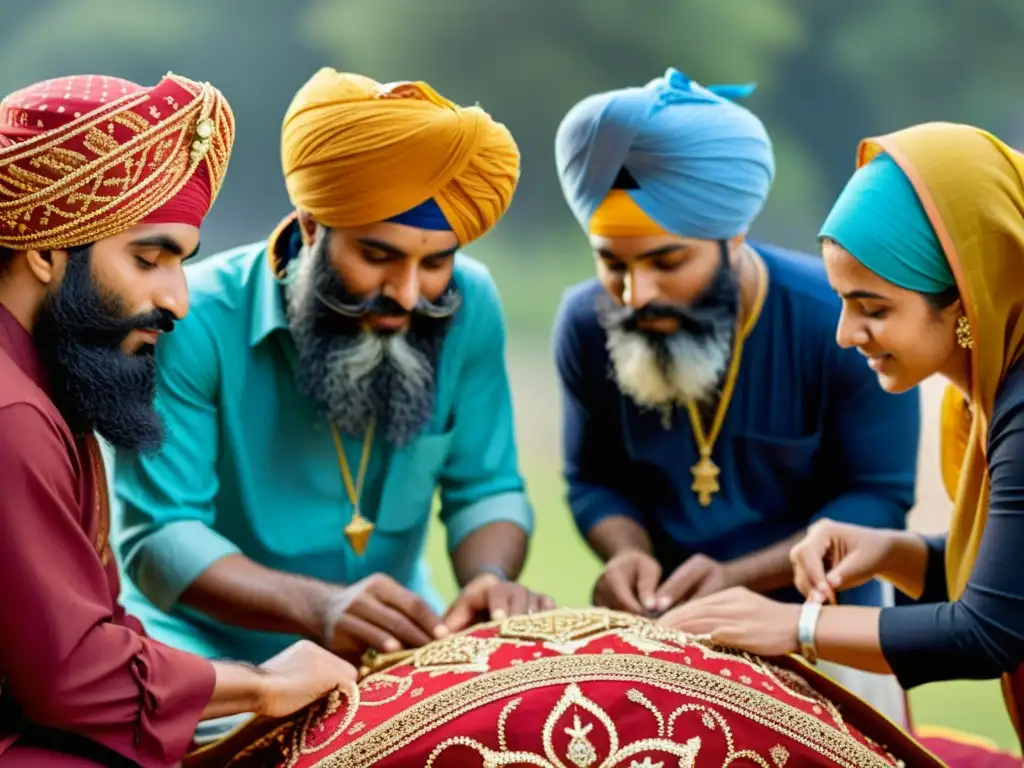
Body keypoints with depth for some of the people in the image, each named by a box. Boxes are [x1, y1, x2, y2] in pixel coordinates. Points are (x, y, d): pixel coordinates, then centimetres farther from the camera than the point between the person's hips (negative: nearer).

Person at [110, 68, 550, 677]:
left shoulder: (467, 307, -8)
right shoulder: (197, 322, -20)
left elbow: (484, 489, 0)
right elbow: (158, 536, -20)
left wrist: (490, 579, -23)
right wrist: (316, 606, -37)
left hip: (398, 649, 3)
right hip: (216, 649, -3)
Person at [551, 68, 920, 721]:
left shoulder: (843, 322, -21)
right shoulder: (586, 324, -10)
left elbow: (878, 497, -14)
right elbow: (596, 479, 3)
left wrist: (736, 576, -26)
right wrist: (627, 552, -20)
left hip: (823, 621, -2)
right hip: (664, 623, 2)